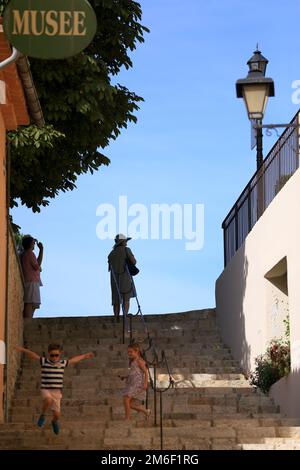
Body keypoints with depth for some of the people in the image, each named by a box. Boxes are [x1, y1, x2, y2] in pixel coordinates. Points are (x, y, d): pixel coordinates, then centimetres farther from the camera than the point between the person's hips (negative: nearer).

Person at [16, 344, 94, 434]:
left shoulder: (63, 363, 5)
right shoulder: (44, 362, -3)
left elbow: (75, 359, 19)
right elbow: (33, 355, -9)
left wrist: (85, 356, 30)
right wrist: (23, 350, -20)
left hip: (57, 392, 3)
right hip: (46, 390, -3)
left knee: (57, 414, 5)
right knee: (48, 400, -36)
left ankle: (54, 422, 43)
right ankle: (42, 415, -7)